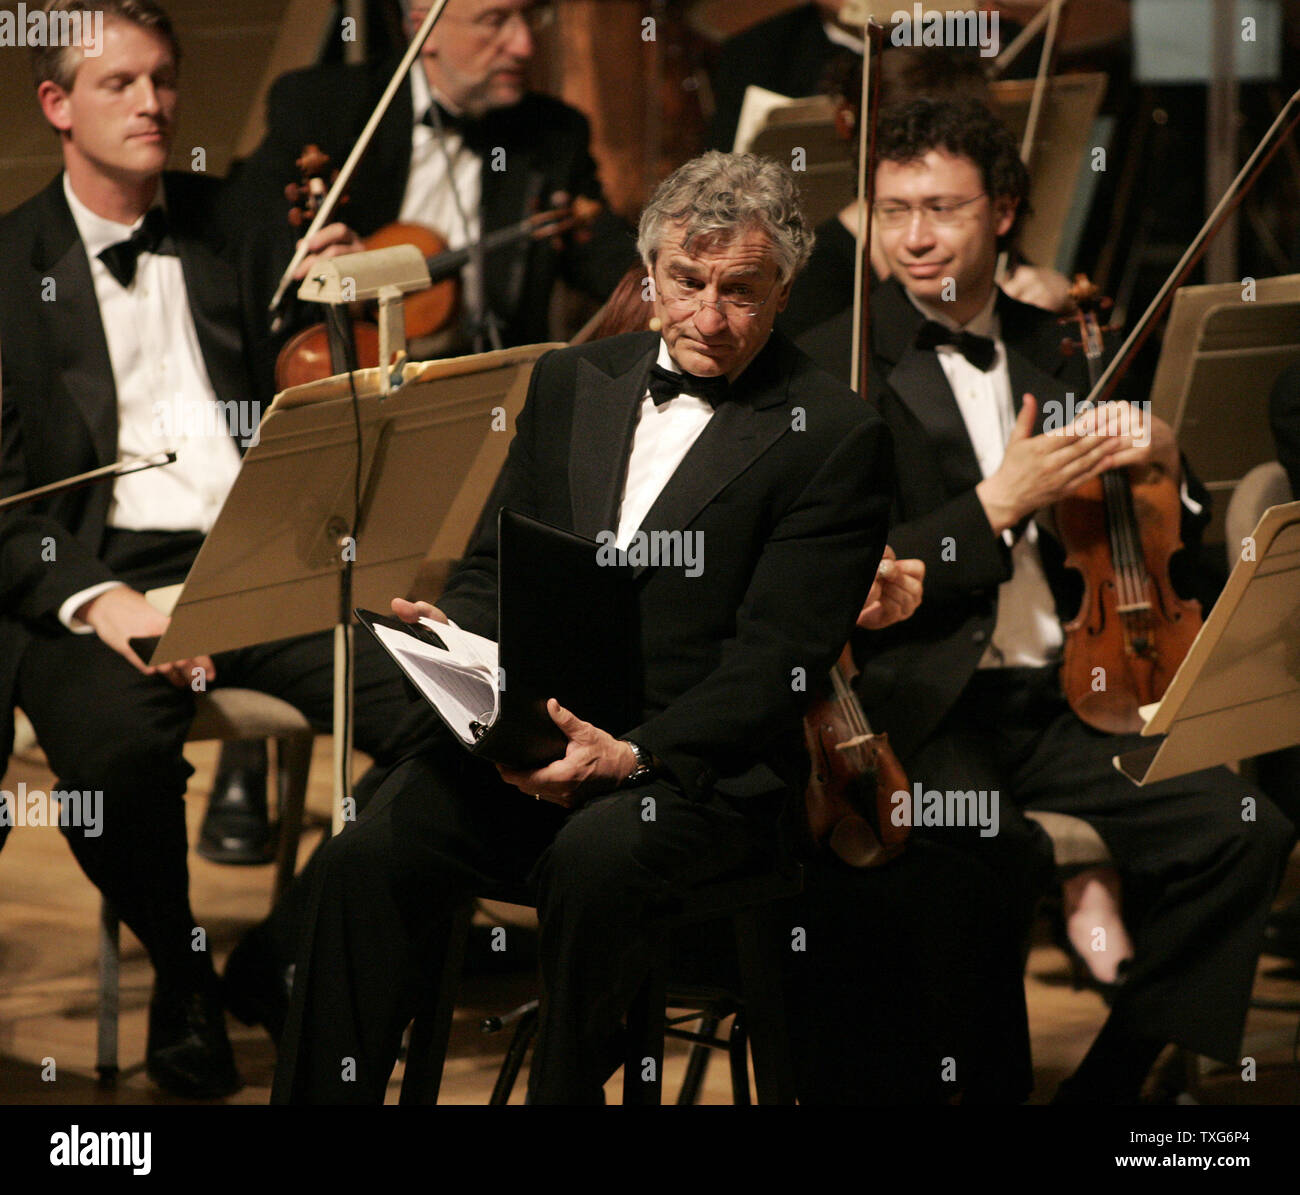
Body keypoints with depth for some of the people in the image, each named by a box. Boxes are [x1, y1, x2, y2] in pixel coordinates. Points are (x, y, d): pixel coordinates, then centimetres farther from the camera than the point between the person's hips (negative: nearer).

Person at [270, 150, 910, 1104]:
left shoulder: (837, 438, -2)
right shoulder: (572, 382, 17)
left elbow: (774, 664, -8)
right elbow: (495, 569, 20)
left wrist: (631, 755, -21)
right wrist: (453, 637, -5)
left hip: (698, 765, -4)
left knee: (594, 858, -36)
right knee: (370, 853, -23)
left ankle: (567, 1090, -18)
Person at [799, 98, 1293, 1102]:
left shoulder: (1044, 350, 17)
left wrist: (1159, 462, 0)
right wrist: (998, 507, -16)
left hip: (1053, 702, 6)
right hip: (919, 708, -6)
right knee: (979, 857, -37)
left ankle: (1108, 1082, -3)